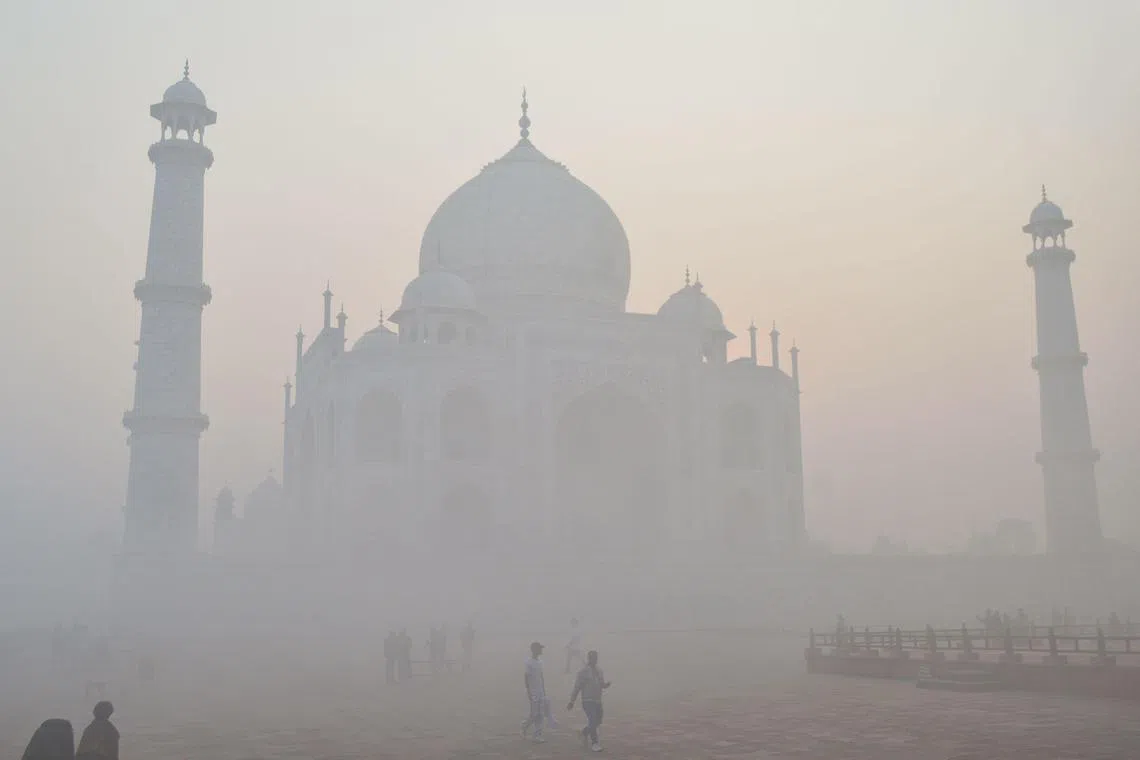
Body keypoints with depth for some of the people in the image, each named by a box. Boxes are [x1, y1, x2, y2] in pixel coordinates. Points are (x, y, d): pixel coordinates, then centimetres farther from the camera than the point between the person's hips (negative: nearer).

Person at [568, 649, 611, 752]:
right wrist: (571, 702, -7)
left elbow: (602, 684, 15)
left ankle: (585, 733, 37)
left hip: (598, 701, 6)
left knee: (597, 722, 11)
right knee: (592, 722, -14)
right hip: (588, 701, -6)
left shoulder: (599, 671, 10)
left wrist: (606, 684, -10)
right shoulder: (583, 672, -8)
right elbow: (576, 688, -6)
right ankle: (594, 743, -2)